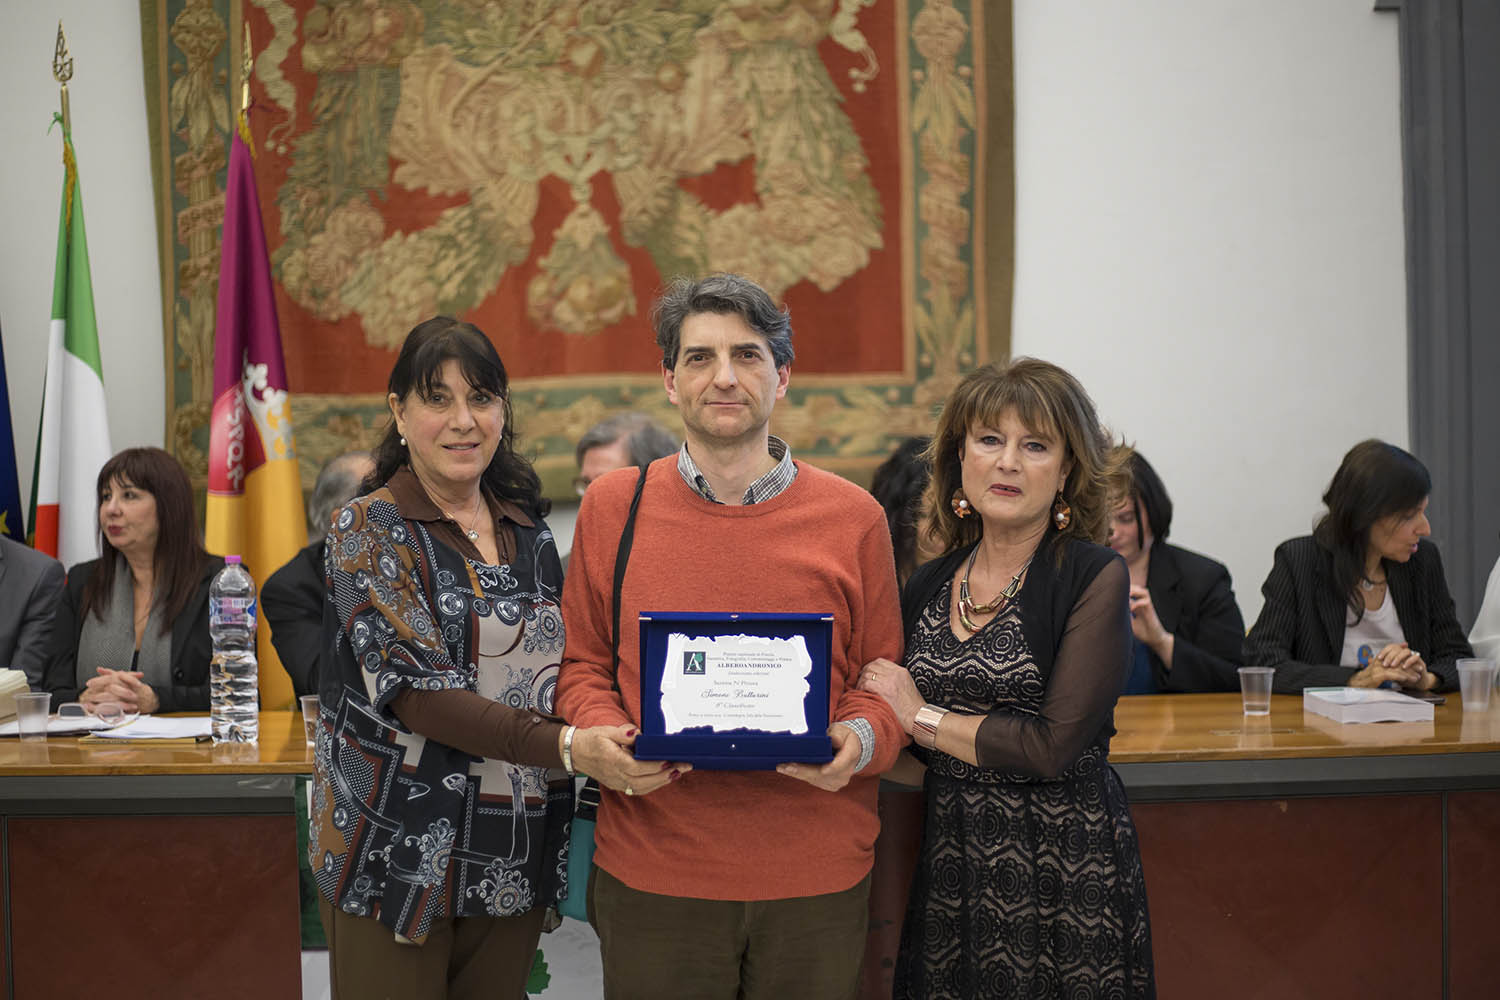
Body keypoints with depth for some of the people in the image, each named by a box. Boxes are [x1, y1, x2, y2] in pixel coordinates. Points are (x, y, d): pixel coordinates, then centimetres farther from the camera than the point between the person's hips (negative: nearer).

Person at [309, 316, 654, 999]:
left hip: (512, 861, 5)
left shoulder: (529, 532, 9)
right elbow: (418, 692, -18)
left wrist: (612, 739, -3)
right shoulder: (369, 529, -7)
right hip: (399, 858, -5)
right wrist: (569, 747, -28)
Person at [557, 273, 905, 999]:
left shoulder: (853, 518, 2)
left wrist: (861, 740, -13)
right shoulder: (612, 506, 3)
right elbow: (581, 662, 9)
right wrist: (605, 737, -10)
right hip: (652, 873, 0)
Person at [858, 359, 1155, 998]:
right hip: (949, 857, 5)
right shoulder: (927, 587, 7)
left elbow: (1056, 744, -17)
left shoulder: (1095, 578, -9)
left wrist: (925, 719, -8)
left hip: (1064, 860, -4)